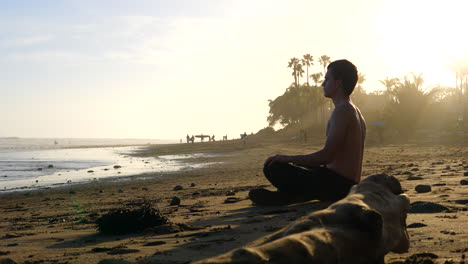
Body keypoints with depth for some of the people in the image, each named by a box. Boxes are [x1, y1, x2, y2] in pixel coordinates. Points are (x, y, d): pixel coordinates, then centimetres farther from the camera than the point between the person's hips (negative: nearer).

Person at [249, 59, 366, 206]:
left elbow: (326, 156, -23)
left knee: (273, 168, -16)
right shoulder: (355, 112, 17)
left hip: (336, 186, -10)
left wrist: (288, 159, -14)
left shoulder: (342, 111, -15)